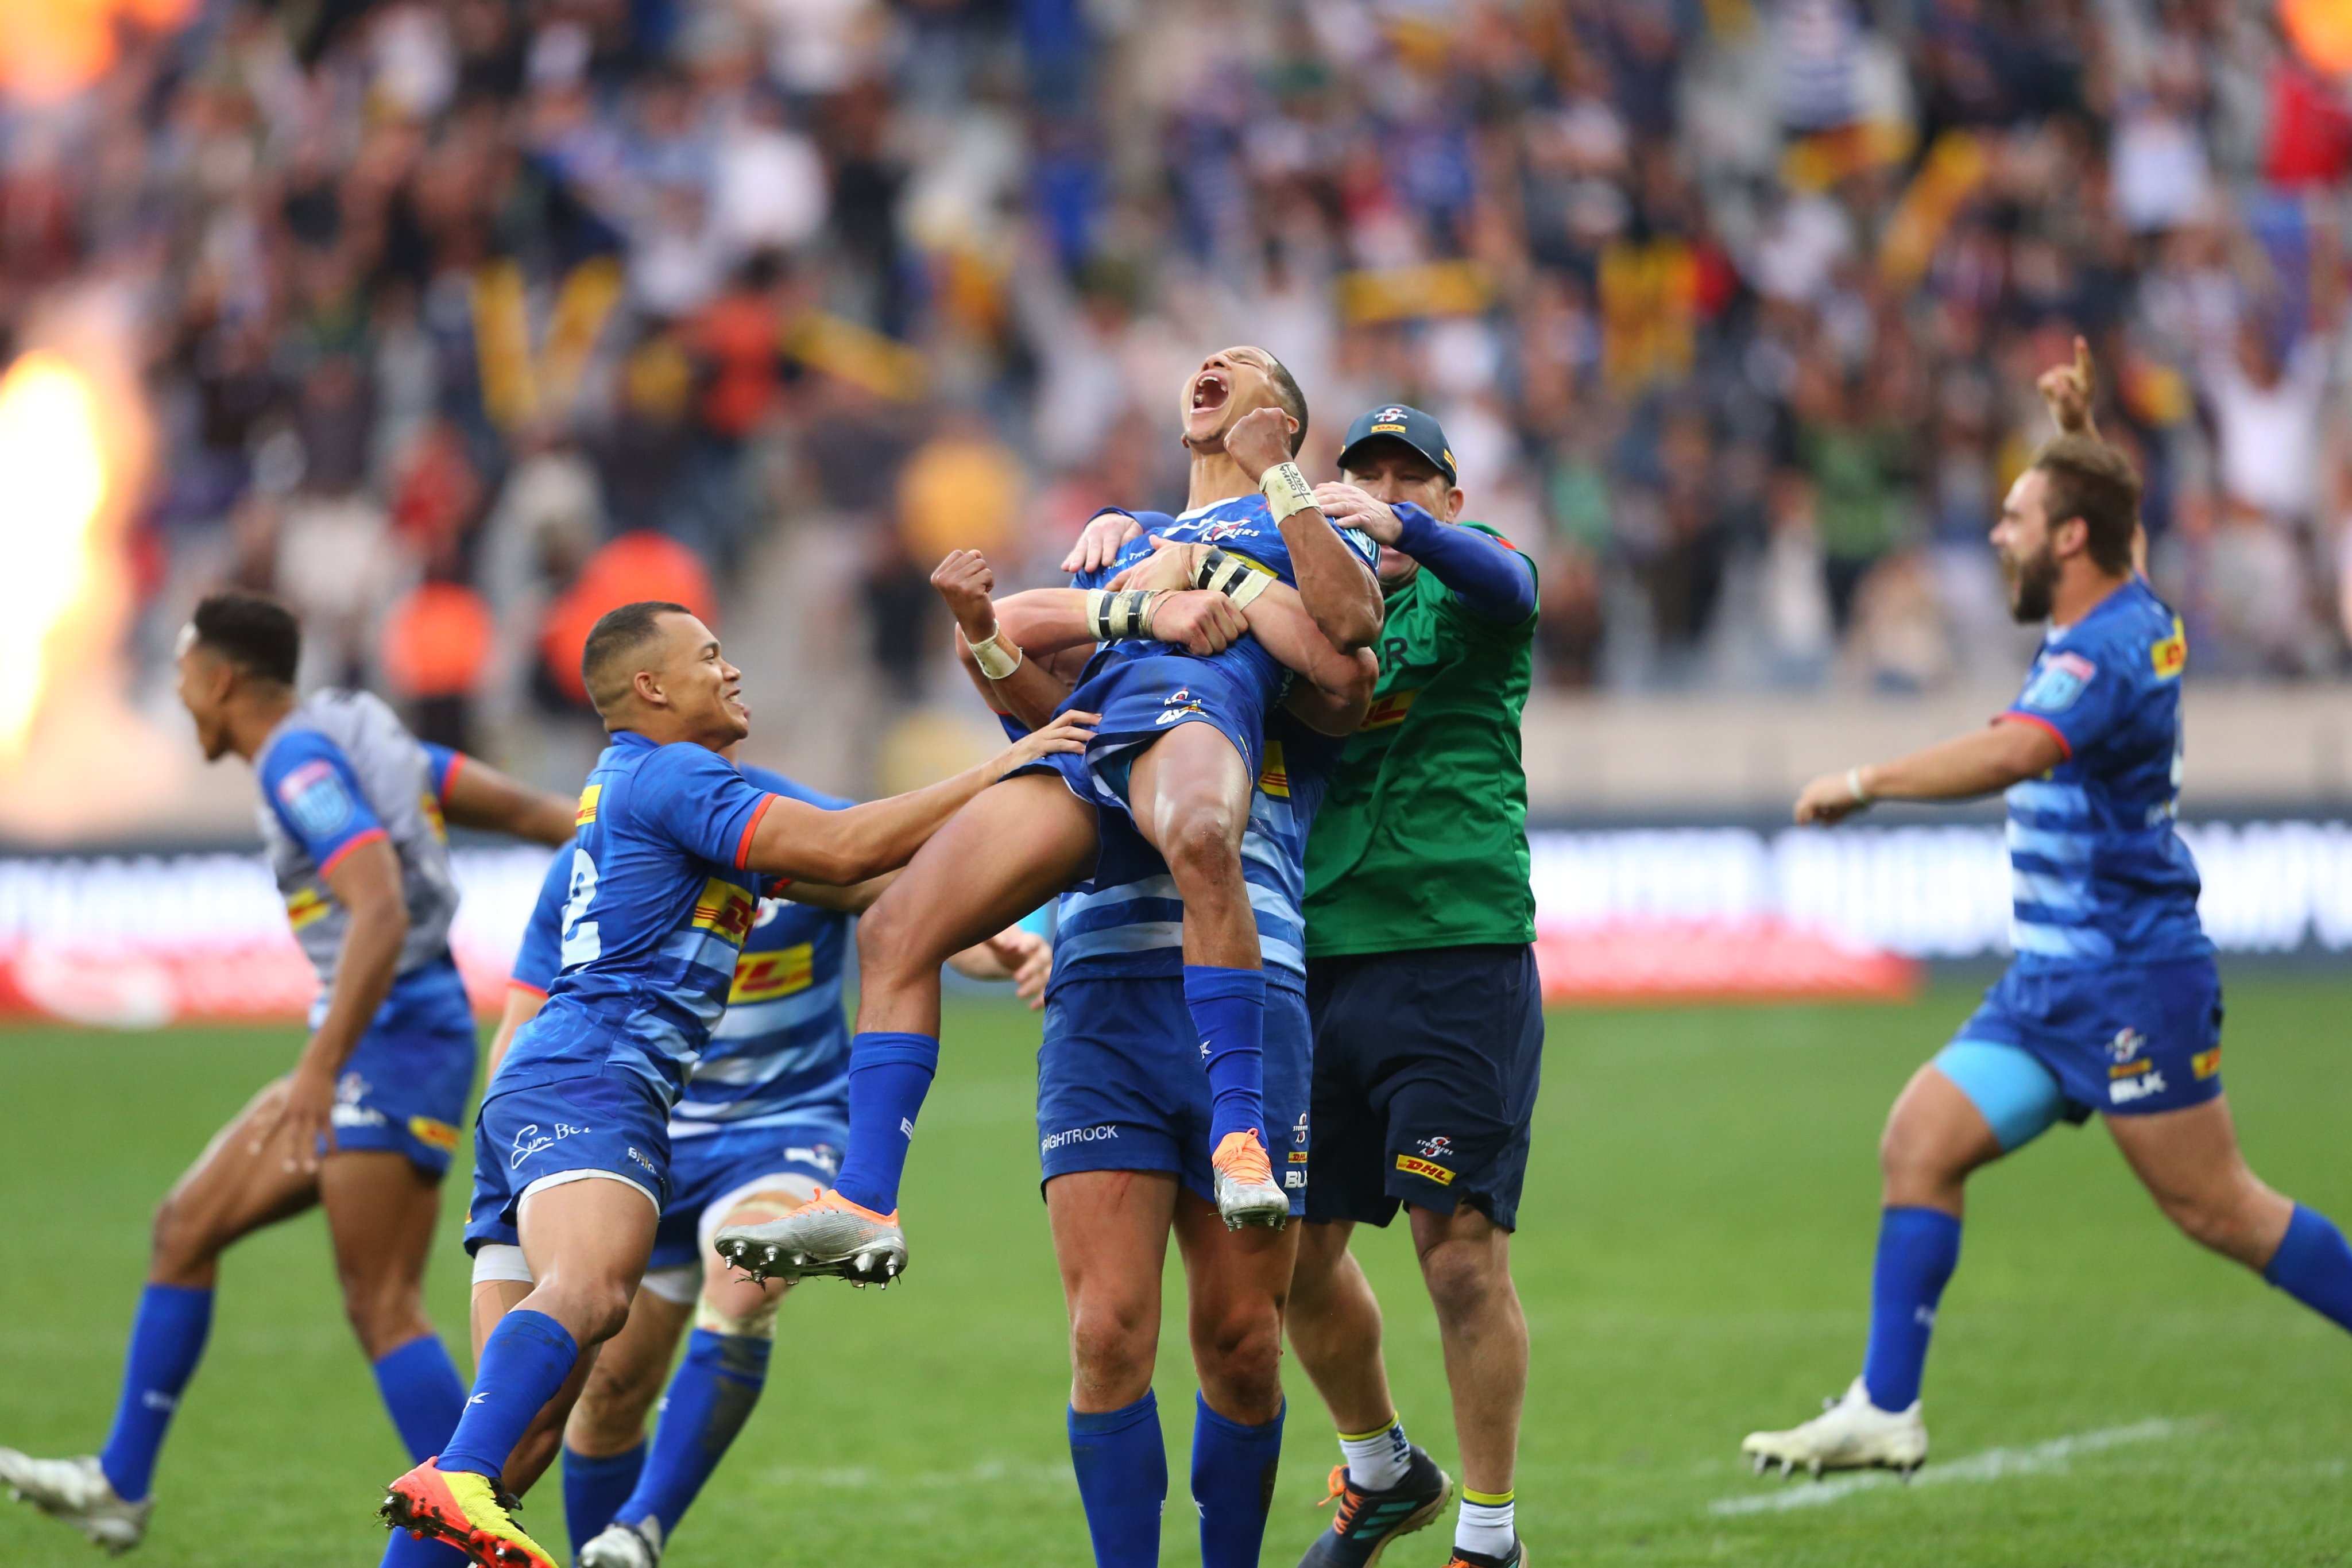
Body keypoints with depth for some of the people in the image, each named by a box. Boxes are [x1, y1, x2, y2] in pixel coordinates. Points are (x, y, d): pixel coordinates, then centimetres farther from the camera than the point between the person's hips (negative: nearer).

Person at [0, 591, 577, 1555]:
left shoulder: (300, 763, -15)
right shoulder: (348, 737, 14)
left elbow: (381, 914, -28)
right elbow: (524, 808, 15)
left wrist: (319, 1070, -33)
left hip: (392, 1037, -10)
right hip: (368, 1043, 10)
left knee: (382, 1307, -12)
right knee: (186, 1229, 13)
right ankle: (119, 1487, 19)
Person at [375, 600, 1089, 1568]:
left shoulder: (634, 781, 30)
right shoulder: (665, 773, -1)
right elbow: (842, 849, -10)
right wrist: (997, 773, -4)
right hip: (589, 1082, -11)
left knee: (533, 1416, 1)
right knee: (590, 1286, -36)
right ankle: (456, 1486, -56)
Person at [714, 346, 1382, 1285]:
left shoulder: (1307, 525, 26)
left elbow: (1353, 619, 3)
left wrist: (1278, 481, 4)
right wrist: (1136, 609, 5)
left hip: (1194, 708, -6)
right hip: (1078, 739, 6)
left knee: (1200, 836, -44)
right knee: (894, 930, -11)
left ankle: (1241, 1137, -46)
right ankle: (865, 1205, -15)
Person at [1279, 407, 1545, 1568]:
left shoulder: (1464, 584, 4)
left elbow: (1502, 582, -18)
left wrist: (1402, 528, -38)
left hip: (1458, 958, -5)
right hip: (1318, 963, 5)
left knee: (1461, 1244, -8)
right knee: (1297, 1249, 8)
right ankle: (1382, 1472, 31)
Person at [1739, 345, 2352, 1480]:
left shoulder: (2104, 652, -19)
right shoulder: (2131, 615, 9)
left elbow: (2016, 752, -39)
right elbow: (2102, 507, 34)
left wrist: (1865, 782, -35)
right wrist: (2078, 428, 22)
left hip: (2128, 978, -10)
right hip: (2053, 979, 10)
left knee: (2215, 1207, -4)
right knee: (1919, 1143, 1)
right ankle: (1884, 1413, -1)